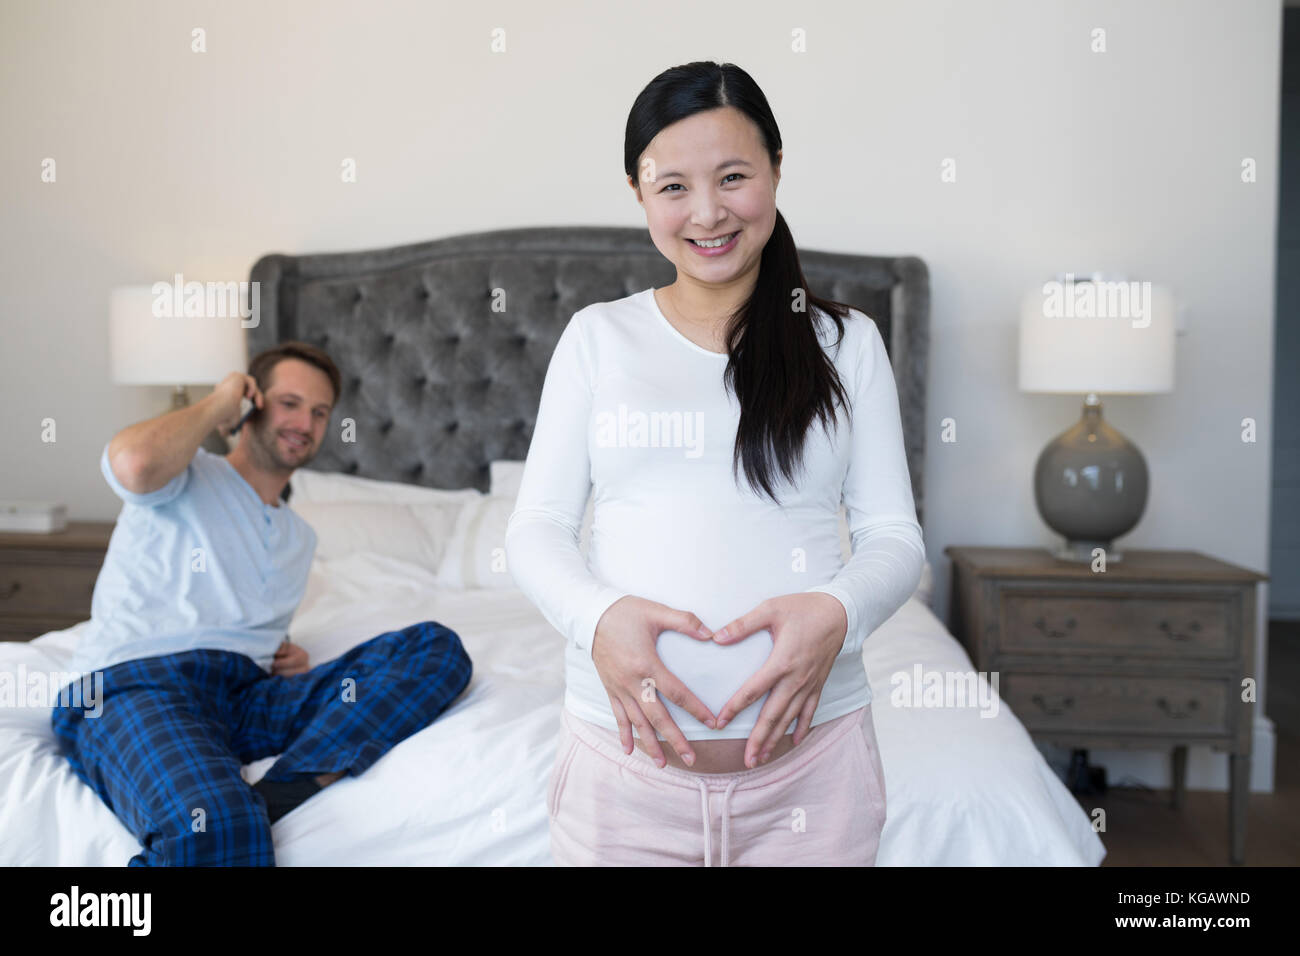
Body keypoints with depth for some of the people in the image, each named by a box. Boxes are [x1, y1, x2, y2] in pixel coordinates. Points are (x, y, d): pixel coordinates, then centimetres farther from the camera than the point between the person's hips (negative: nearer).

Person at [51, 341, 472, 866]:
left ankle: (272, 799, -30)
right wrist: (216, 405, 3)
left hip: (247, 696, 7)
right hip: (135, 685, -7)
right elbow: (133, 462, -17)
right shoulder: (186, 478, 10)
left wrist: (289, 654, 13)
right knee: (214, 828, -45)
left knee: (437, 645, -18)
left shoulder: (299, 536, 29)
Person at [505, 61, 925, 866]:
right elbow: (537, 528, 2)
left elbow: (895, 535, 2)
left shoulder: (846, 343, 5)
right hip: (624, 749, 0)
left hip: (810, 757, 0)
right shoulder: (598, 337, 5)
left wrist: (839, 611, -19)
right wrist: (596, 615, -19)